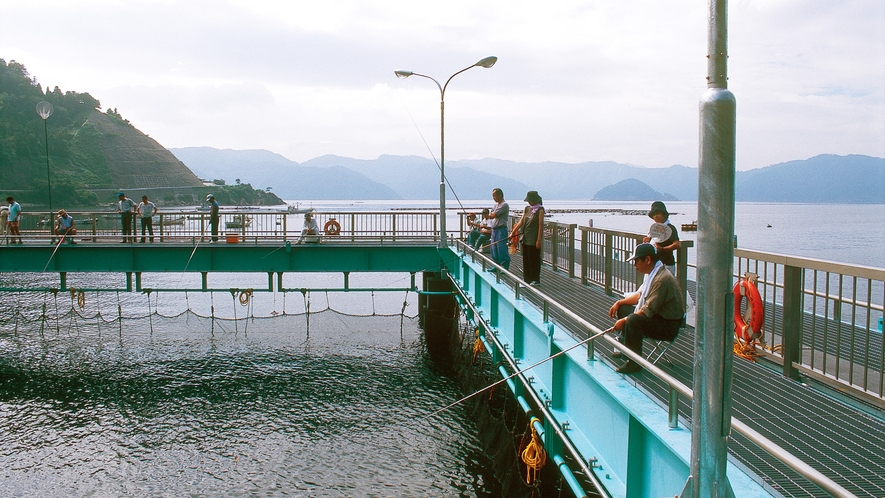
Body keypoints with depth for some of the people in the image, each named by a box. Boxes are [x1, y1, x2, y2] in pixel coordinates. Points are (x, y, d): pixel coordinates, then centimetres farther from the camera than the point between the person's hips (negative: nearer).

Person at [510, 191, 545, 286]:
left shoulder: (540, 210, -10)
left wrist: (538, 240, -16)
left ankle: (536, 280, 9)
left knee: (534, 260, 0)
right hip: (525, 238, 7)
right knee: (526, 259, 11)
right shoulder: (527, 209, 10)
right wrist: (513, 232, 1)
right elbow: (521, 221, 9)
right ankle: (527, 279, 19)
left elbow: (540, 226, -13)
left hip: (534, 240, -7)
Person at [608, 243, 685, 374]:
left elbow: (649, 311, -27)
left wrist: (624, 320, -21)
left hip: (669, 326, -11)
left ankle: (634, 362, -23)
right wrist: (619, 302, 8)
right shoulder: (651, 273, 6)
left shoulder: (662, 279, -26)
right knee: (622, 308, 15)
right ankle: (626, 347, 20)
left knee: (633, 320, -34)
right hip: (657, 316, 11)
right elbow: (640, 295, 20)